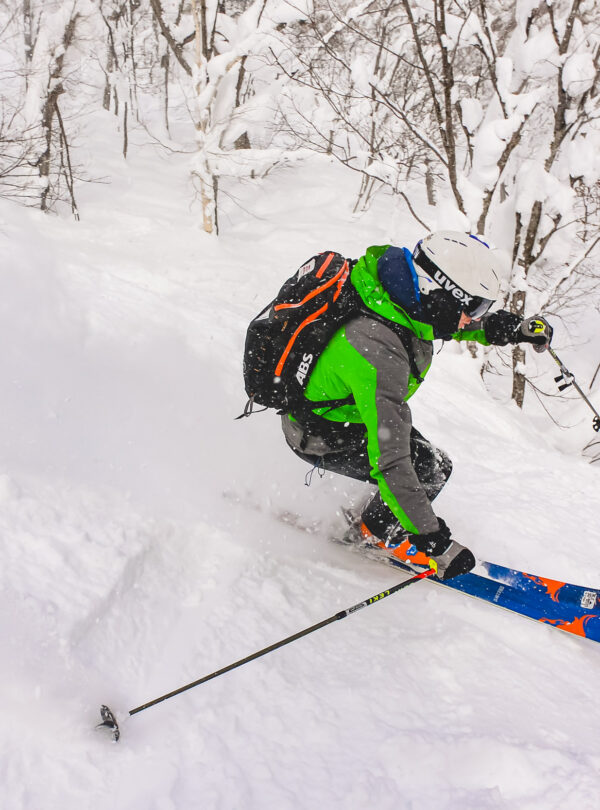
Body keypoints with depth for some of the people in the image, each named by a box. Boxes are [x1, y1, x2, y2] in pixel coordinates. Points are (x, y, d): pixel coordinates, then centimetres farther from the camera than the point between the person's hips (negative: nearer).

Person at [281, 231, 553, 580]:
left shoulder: (402, 286, -17)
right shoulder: (379, 353, -41)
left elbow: (443, 319, 8)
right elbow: (389, 463, -37)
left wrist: (515, 327, -4)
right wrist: (434, 540, -31)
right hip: (318, 436, -8)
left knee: (436, 464, 9)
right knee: (428, 470, -11)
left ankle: (373, 520, 30)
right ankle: (371, 535, 13)